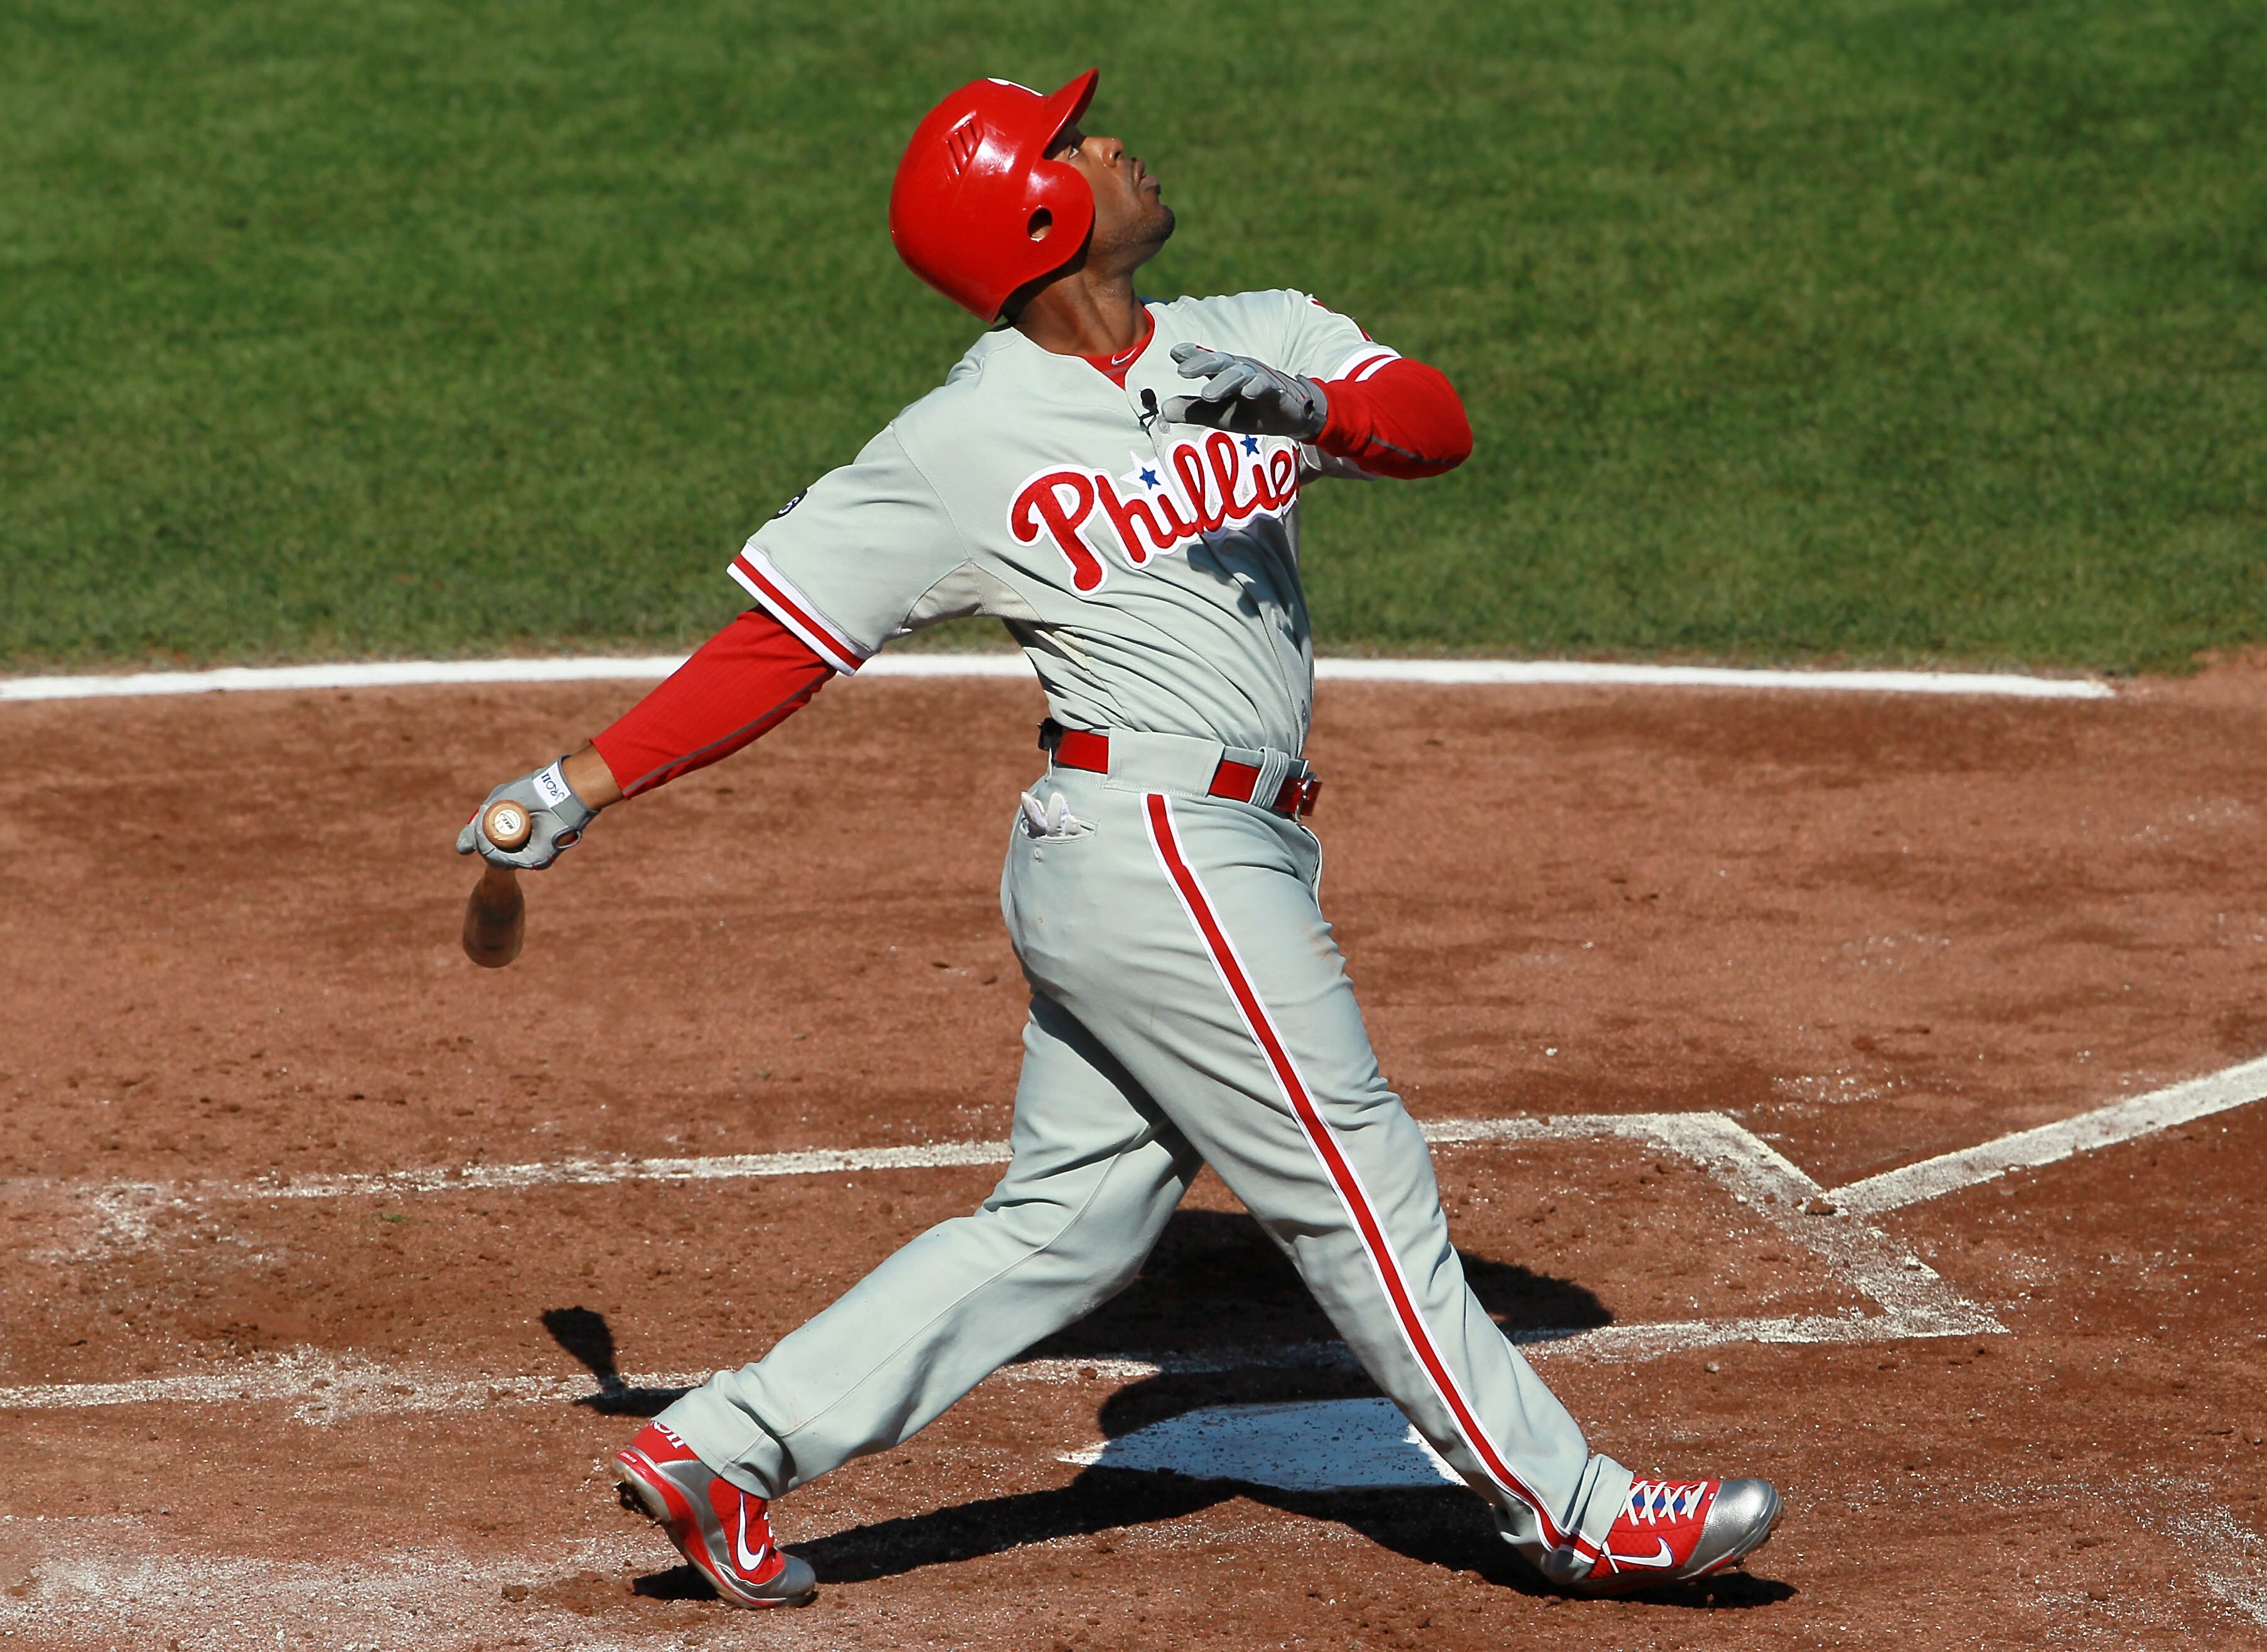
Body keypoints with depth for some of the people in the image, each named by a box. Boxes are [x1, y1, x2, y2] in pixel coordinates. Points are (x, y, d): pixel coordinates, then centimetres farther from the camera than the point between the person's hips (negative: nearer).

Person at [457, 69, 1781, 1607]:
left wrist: (1311, 409, -25)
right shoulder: (962, 446, -6)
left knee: (1066, 1225, 11)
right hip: (1157, 847, -7)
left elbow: (1439, 422, -5)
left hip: (1222, 857, 7)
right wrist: (586, 782, -7)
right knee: (1362, 1189, 0)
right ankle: (1570, 1508, 10)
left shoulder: (1251, 342, 9)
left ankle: (723, 1447, 16)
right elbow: (779, 642, -2)